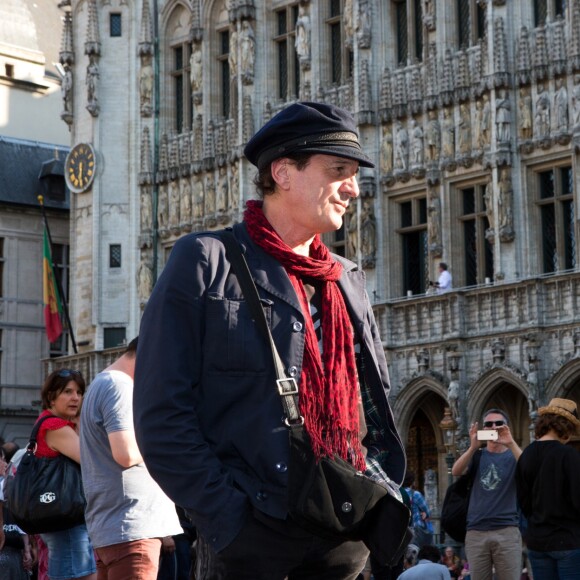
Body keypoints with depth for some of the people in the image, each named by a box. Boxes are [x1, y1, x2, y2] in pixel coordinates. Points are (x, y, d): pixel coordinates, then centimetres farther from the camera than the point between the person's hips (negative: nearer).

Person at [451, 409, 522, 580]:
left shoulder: (513, 456, 9)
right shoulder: (477, 456, 14)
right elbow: (456, 471, -6)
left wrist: (511, 444, -26)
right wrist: (473, 447, -22)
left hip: (507, 531, -2)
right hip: (476, 532, 2)